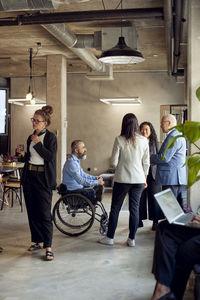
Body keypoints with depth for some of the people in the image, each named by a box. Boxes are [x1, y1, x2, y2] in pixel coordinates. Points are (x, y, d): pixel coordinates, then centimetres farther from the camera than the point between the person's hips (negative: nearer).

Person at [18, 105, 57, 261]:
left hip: (43, 178, -7)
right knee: (32, 211, 10)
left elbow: (50, 156, -16)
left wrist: (38, 143, -15)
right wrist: (23, 154, 2)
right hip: (29, 176, 7)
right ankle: (38, 241, 23)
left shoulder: (50, 137, -5)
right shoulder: (31, 137, 14)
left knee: (45, 213, -8)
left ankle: (48, 247, -4)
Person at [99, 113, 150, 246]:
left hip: (122, 179, -2)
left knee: (115, 208, 9)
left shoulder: (119, 140, -8)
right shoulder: (144, 140, 0)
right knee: (135, 208, 10)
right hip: (139, 179, 3)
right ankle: (132, 239, 16)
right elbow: (146, 163, 5)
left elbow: (114, 162, -7)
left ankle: (110, 237, 17)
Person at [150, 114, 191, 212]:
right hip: (181, 178, 10)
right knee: (183, 207, 12)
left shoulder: (173, 136, -14)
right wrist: (155, 160, 11)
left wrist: (150, 158, -3)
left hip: (171, 179, -10)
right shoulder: (179, 135, 19)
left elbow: (164, 158, -19)